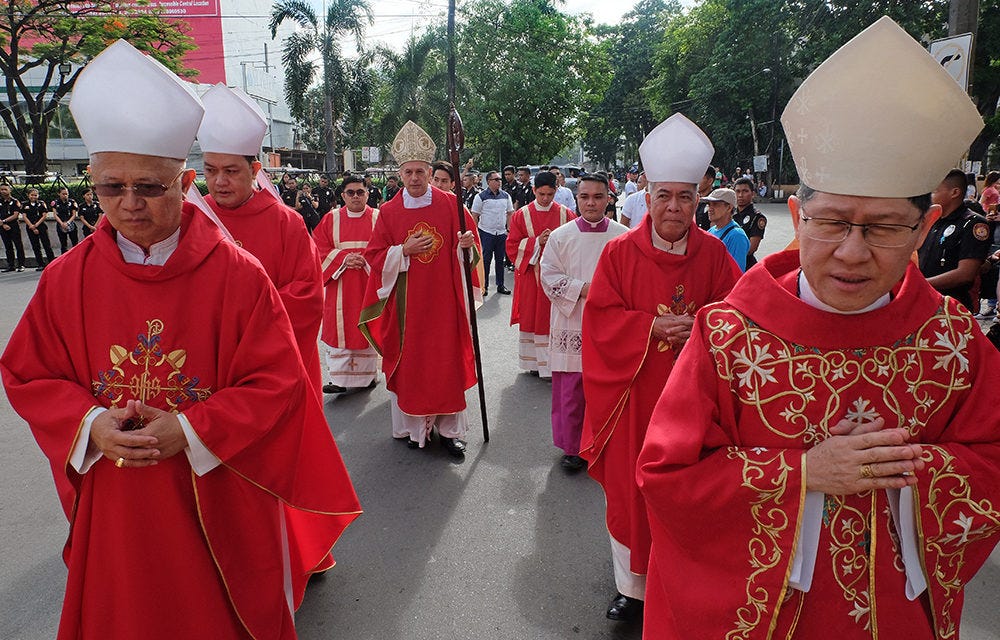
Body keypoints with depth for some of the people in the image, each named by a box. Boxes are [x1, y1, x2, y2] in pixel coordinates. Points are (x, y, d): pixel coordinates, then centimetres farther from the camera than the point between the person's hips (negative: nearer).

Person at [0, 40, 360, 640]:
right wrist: (89, 425, -14)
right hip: (114, 507, 3)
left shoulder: (237, 274, -14)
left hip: (220, 503, -3)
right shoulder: (66, 279, -5)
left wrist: (191, 431, -22)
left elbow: (278, 382, -13)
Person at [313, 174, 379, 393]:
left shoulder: (378, 219, 3)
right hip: (340, 287, 1)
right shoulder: (331, 219, 7)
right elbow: (320, 249, 2)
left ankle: (368, 374, 16)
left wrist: (366, 260, -17)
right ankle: (339, 378, 3)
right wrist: (343, 258, -13)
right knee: (340, 329, -2)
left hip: (369, 284, 0)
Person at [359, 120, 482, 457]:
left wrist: (466, 244, -18)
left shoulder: (450, 204, 1)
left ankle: (449, 429, 14)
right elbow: (374, 255, 3)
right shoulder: (389, 212, 2)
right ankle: (412, 426, 19)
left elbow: (469, 239, 5)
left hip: (444, 299, 0)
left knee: (447, 360, 3)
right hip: (406, 301, 1)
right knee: (408, 361, 5)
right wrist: (404, 250, -13)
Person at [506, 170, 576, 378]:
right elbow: (512, 246, -1)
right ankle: (533, 363, 19)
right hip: (530, 275, 0)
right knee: (531, 319, 7)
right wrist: (537, 242, -13)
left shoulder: (566, 215, 4)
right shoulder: (521, 215, 3)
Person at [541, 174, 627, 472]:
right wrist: (583, 289, -12)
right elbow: (549, 276, -1)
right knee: (571, 390, 5)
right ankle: (572, 447, 21)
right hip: (571, 327, 0)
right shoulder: (561, 236, 1)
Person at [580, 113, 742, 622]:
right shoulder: (619, 252, -2)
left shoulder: (713, 254, 2)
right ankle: (632, 585, 24)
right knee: (631, 488, 7)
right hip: (633, 393, -1)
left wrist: (698, 327, -18)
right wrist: (653, 326, -18)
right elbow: (600, 317, -6)